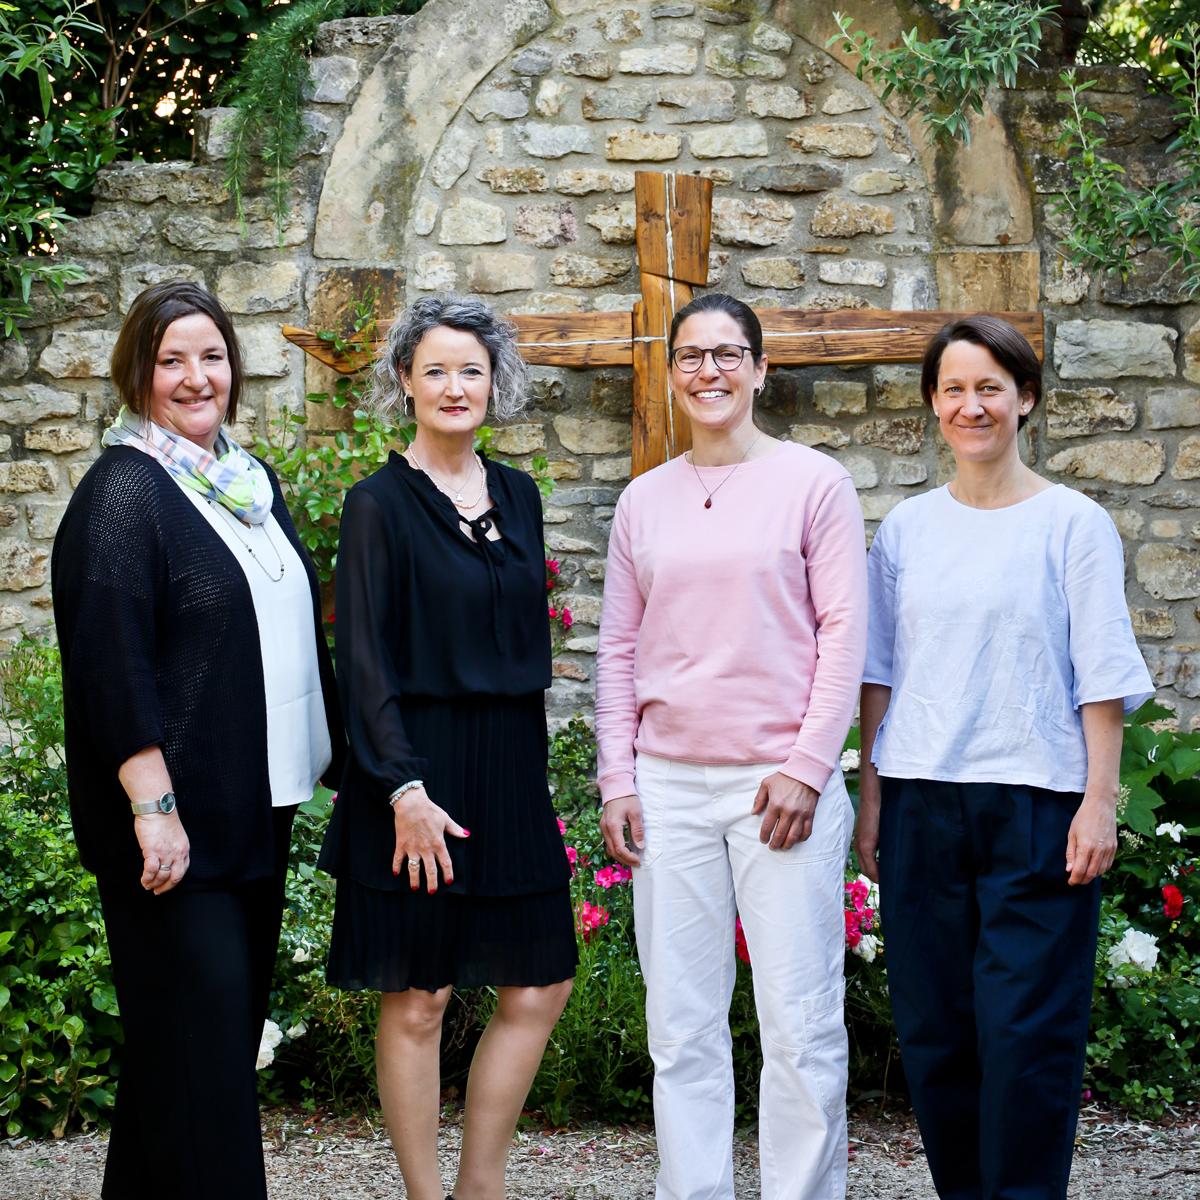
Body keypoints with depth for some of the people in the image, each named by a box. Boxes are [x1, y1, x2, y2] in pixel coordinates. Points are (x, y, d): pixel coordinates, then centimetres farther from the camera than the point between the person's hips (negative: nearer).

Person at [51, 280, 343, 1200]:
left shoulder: (252, 484, 13)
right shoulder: (124, 491, -10)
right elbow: (110, 660, -17)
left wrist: (335, 758, 16)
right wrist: (153, 806, -23)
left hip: (260, 808, 8)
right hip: (176, 821, -8)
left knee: (234, 1023, 13)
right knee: (194, 1044, -6)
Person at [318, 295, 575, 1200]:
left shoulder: (518, 496, 12)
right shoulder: (382, 503, -5)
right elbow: (365, 661, -10)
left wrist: (528, 761, 12)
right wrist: (404, 790, -18)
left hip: (510, 774, 6)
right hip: (418, 774, -6)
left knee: (538, 989, 6)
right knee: (417, 1001, 0)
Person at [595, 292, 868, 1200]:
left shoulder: (813, 481, 1)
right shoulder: (644, 501, 12)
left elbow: (844, 633, -3)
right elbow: (619, 648, 14)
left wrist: (806, 766, -10)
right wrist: (617, 778, 6)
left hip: (782, 779, -3)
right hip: (669, 786, 4)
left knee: (799, 1021, -3)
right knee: (681, 1023, 6)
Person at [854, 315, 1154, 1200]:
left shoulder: (1073, 524, 0)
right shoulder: (907, 529, 10)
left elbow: (1103, 677, -2)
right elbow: (881, 672, 13)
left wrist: (1100, 800, -8)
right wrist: (871, 793, 9)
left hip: (1035, 802, -3)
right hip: (922, 802, 4)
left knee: (1027, 1028, -5)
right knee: (934, 1025, 7)